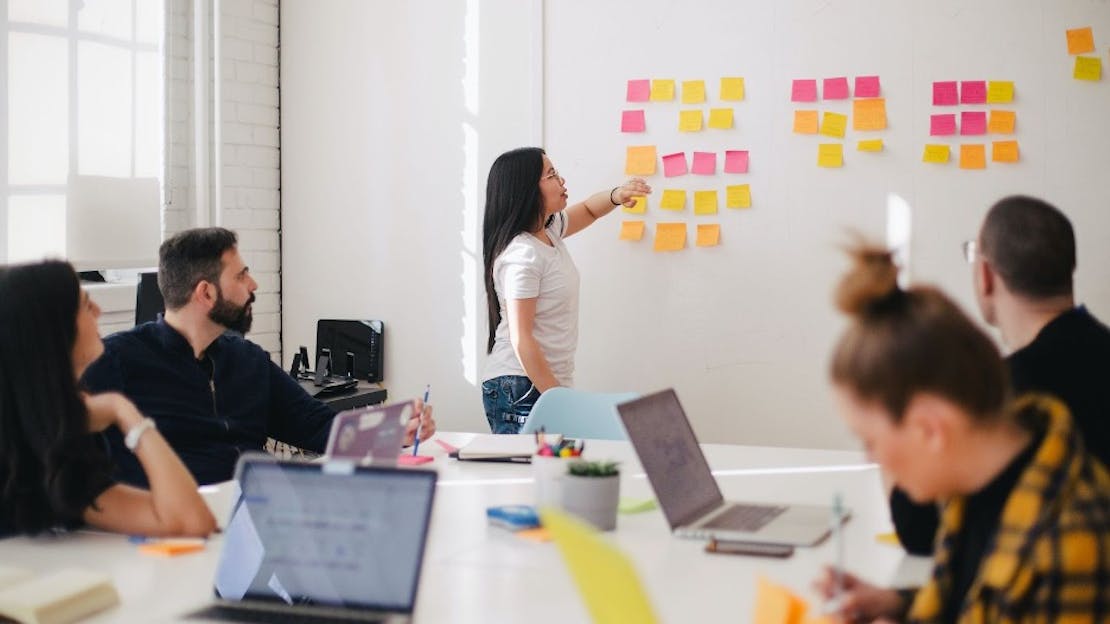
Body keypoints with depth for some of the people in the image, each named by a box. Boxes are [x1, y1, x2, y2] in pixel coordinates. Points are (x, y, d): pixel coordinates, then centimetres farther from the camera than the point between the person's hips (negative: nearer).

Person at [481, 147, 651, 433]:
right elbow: (521, 340, -20)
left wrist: (616, 195, 6)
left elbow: (587, 210, 29)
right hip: (520, 390, -9)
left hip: (550, 383, 9)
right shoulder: (522, 255, -18)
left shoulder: (548, 230, 9)